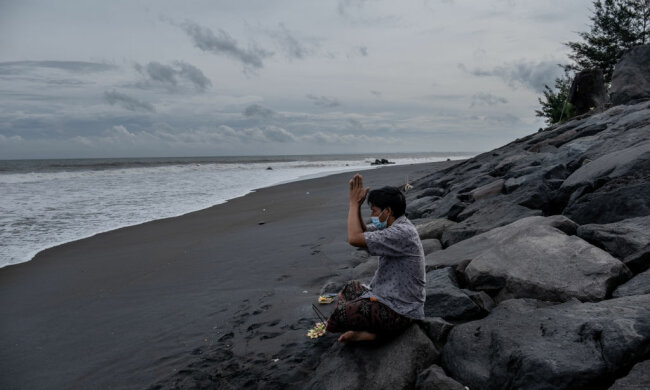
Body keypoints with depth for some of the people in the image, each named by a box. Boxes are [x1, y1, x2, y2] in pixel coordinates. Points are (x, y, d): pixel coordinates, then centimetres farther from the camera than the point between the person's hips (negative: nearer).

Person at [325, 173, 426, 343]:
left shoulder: (402, 233, -25)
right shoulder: (393, 226, 6)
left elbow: (354, 238, -28)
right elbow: (363, 232, 15)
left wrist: (354, 204, -16)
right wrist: (356, 204, 1)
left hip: (398, 312, -11)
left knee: (334, 315, -15)